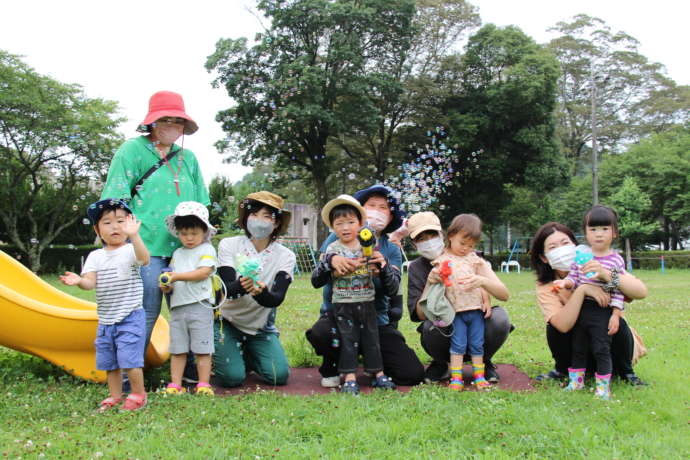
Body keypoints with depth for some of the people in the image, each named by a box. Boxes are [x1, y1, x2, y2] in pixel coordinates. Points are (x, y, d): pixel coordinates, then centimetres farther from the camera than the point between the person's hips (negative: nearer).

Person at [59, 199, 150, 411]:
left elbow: (144, 259, -31)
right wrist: (79, 281, -28)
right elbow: (90, 282, -5)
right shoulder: (95, 256, 7)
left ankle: (138, 394, 9)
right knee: (108, 361, 14)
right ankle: (115, 396, 29)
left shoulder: (130, 250, -8)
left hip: (131, 317, -6)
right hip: (105, 320, 6)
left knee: (129, 358, -9)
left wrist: (134, 235, -45)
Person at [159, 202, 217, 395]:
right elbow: (173, 278, 20)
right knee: (177, 349, 7)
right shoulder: (177, 253, 20)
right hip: (177, 306, 6)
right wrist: (167, 286, -2)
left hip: (199, 305, -5)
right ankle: (175, 384, 12)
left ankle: (203, 384, 2)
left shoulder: (207, 249, 1)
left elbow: (204, 272, -13)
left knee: (202, 349, -3)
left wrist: (178, 276, -16)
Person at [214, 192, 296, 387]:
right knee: (232, 377, -19)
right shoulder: (228, 245, -12)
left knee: (279, 376, -14)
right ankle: (218, 356, 17)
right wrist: (241, 285, -46)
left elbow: (278, 298, -21)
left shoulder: (285, 256, -9)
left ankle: (247, 357, 18)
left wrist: (261, 292, -45)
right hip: (228, 322, -2)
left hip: (261, 327, 2)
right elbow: (226, 288, -22)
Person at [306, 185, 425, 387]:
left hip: (376, 319, 2)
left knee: (413, 374, -10)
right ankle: (332, 368, 0)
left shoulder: (392, 251, 7)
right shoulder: (340, 238, 1)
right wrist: (332, 260, -36)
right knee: (321, 334, -36)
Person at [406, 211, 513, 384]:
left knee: (500, 317, -30)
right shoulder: (416, 268, -5)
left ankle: (484, 361, 2)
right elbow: (420, 315, -14)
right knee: (431, 327, -34)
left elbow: (504, 295, -13)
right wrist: (429, 284, -31)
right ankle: (440, 363, 2)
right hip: (446, 334, 0)